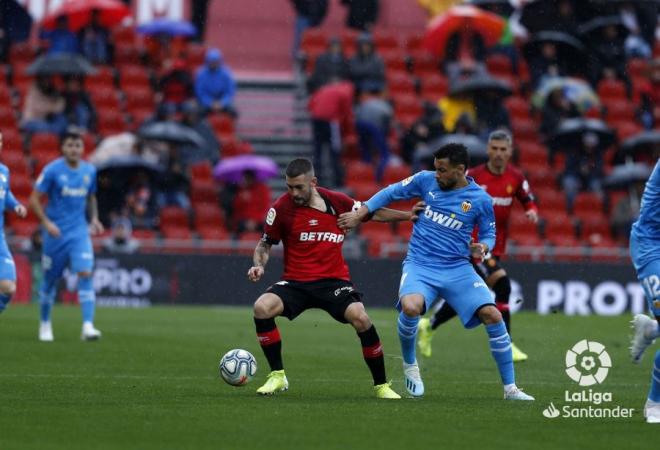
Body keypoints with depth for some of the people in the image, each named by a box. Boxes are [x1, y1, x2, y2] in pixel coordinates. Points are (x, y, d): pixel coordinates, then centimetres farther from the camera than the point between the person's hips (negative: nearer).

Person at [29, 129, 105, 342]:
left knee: (85, 274, -15)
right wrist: (46, 223, -16)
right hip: (56, 233, -2)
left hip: (79, 232, 2)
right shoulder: (52, 170, -8)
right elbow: (34, 199, -6)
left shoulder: (89, 171, 6)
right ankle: (45, 324, 28)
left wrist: (94, 219, 6)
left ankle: (88, 326, -21)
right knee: (50, 279, 7)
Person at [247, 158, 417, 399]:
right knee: (261, 307, -27)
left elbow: (372, 213, 16)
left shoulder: (337, 201, -1)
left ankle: (381, 385, -8)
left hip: (334, 280, 0)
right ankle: (277, 376, -10)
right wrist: (259, 265, -14)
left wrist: (409, 215, 12)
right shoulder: (281, 208, -5)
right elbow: (265, 244, 7)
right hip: (295, 282, 0)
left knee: (360, 318, -26)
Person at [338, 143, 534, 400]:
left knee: (492, 315, -15)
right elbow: (391, 193, 11)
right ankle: (409, 366, -2)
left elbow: (489, 234, 10)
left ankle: (510, 388, -2)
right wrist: (359, 215, 5)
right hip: (420, 266, -1)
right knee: (410, 307, -32)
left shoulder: (481, 200, -2)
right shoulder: (426, 180, 0)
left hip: (458, 269, 1)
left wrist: (482, 247, -13)